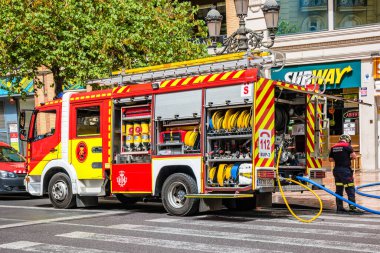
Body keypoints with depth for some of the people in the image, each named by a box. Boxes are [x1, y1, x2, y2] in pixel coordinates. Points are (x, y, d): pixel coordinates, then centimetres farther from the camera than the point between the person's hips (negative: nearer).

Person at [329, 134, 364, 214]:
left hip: (336, 169, 7)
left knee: (339, 189, 12)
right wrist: (349, 158, 7)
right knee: (350, 189, -3)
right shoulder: (347, 146, -8)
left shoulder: (333, 147, 10)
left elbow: (330, 159, 13)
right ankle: (352, 208, -5)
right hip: (345, 169, -7)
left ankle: (339, 207, 16)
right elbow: (354, 156, -12)